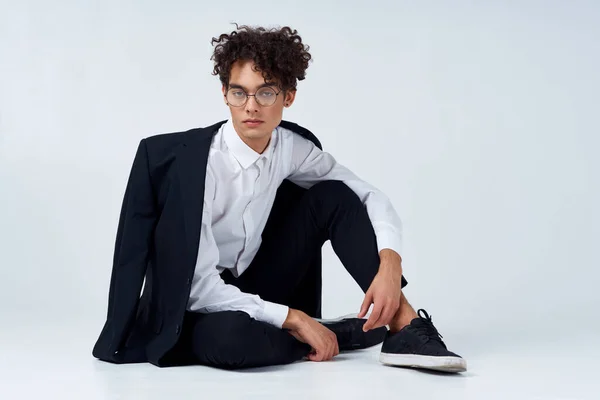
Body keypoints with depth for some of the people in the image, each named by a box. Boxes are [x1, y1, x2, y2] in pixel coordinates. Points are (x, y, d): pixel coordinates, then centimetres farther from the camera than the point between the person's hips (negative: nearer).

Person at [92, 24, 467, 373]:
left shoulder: (292, 147, -9)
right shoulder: (189, 161, -25)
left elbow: (370, 197, -2)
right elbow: (199, 286, -27)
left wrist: (390, 263, -22)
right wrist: (293, 318, -25)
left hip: (255, 292, 6)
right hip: (196, 307, -5)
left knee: (334, 197, -9)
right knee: (232, 337, -41)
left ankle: (404, 322, -16)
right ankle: (344, 332, -12)